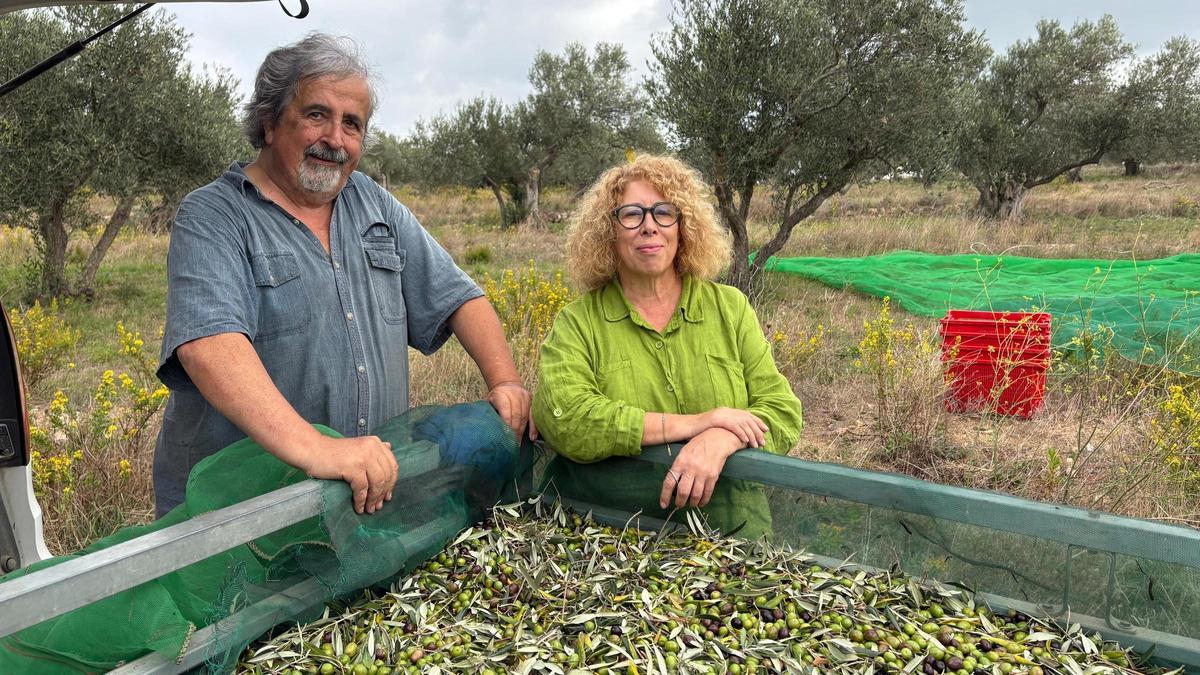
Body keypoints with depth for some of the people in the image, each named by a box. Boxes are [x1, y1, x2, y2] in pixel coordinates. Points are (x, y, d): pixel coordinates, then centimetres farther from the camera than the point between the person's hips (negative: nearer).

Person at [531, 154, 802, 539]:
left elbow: (782, 414, 5)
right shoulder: (578, 323, 4)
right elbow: (561, 420, -13)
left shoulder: (730, 308, 11)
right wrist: (690, 424, -16)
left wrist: (720, 439, -18)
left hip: (729, 525, 0)